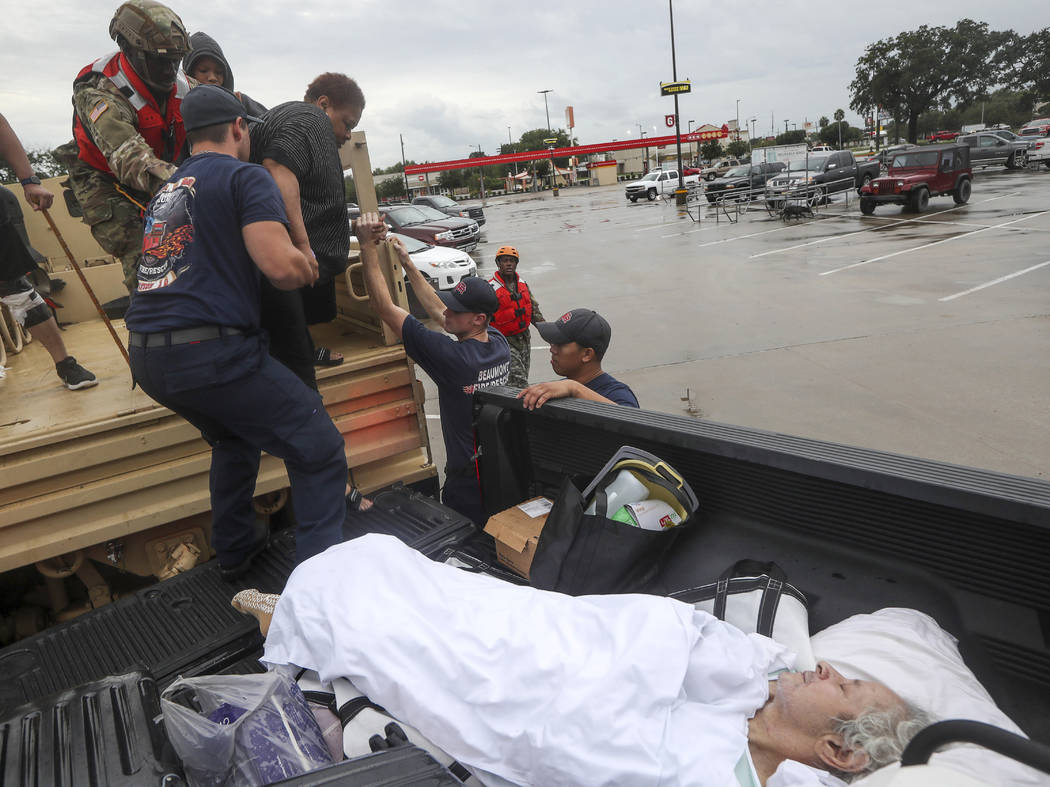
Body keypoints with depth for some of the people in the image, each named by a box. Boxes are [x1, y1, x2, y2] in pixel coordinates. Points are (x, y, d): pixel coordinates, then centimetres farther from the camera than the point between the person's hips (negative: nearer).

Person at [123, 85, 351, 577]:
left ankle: (234, 552, 38)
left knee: (234, 439, 31)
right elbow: (281, 266, -16)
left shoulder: (165, 192, 22)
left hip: (147, 360, 9)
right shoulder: (245, 176, -1)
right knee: (319, 453, 0)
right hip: (212, 351, -8)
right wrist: (307, 268, 5)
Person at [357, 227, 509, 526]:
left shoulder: (452, 357, -27)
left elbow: (385, 307, -21)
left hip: (468, 483, -8)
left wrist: (367, 245, -17)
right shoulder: (499, 343, -4)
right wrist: (407, 263, 17)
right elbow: (437, 309, 11)